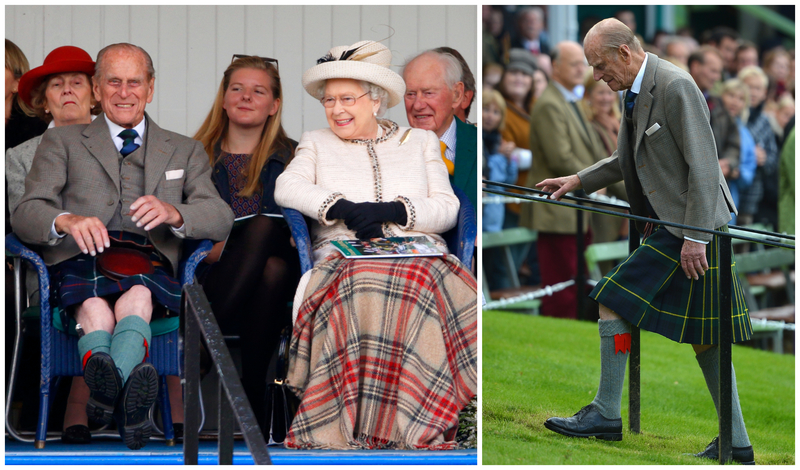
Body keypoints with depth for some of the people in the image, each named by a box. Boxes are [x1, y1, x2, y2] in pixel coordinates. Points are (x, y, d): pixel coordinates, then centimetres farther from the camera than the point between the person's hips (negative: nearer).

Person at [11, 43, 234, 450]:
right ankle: (126, 403, -67)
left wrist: (173, 213, -12)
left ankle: (105, 391, -65)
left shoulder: (184, 152, 29)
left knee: (137, 296, -39)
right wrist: (65, 221, -17)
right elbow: (25, 214, 9)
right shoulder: (62, 142, 25)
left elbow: (221, 218, 13)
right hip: (81, 256, -1)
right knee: (94, 309, -38)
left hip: (149, 260, 1)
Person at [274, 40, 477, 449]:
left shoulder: (421, 141, 24)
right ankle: (353, 419, -41)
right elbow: (286, 188, 6)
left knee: (419, 285, -39)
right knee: (355, 288, -40)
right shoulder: (316, 143, 26)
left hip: (416, 251, 0)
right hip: (342, 253, 0)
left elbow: (447, 209, 11)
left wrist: (392, 211, -8)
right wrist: (343, 209, -11)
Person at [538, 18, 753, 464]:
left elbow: (702, 165, -20)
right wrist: (578, 181, 16)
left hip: (692, 228, -10)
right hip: (671, 226, 10)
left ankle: (606, 414, 2)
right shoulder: (637, 91, 12)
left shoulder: (676, 87, -17)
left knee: (614, 300, -8)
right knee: (704, 337, 10)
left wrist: (695, 237, -22)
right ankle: (737, 444, 14)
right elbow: (628, 159, 27)